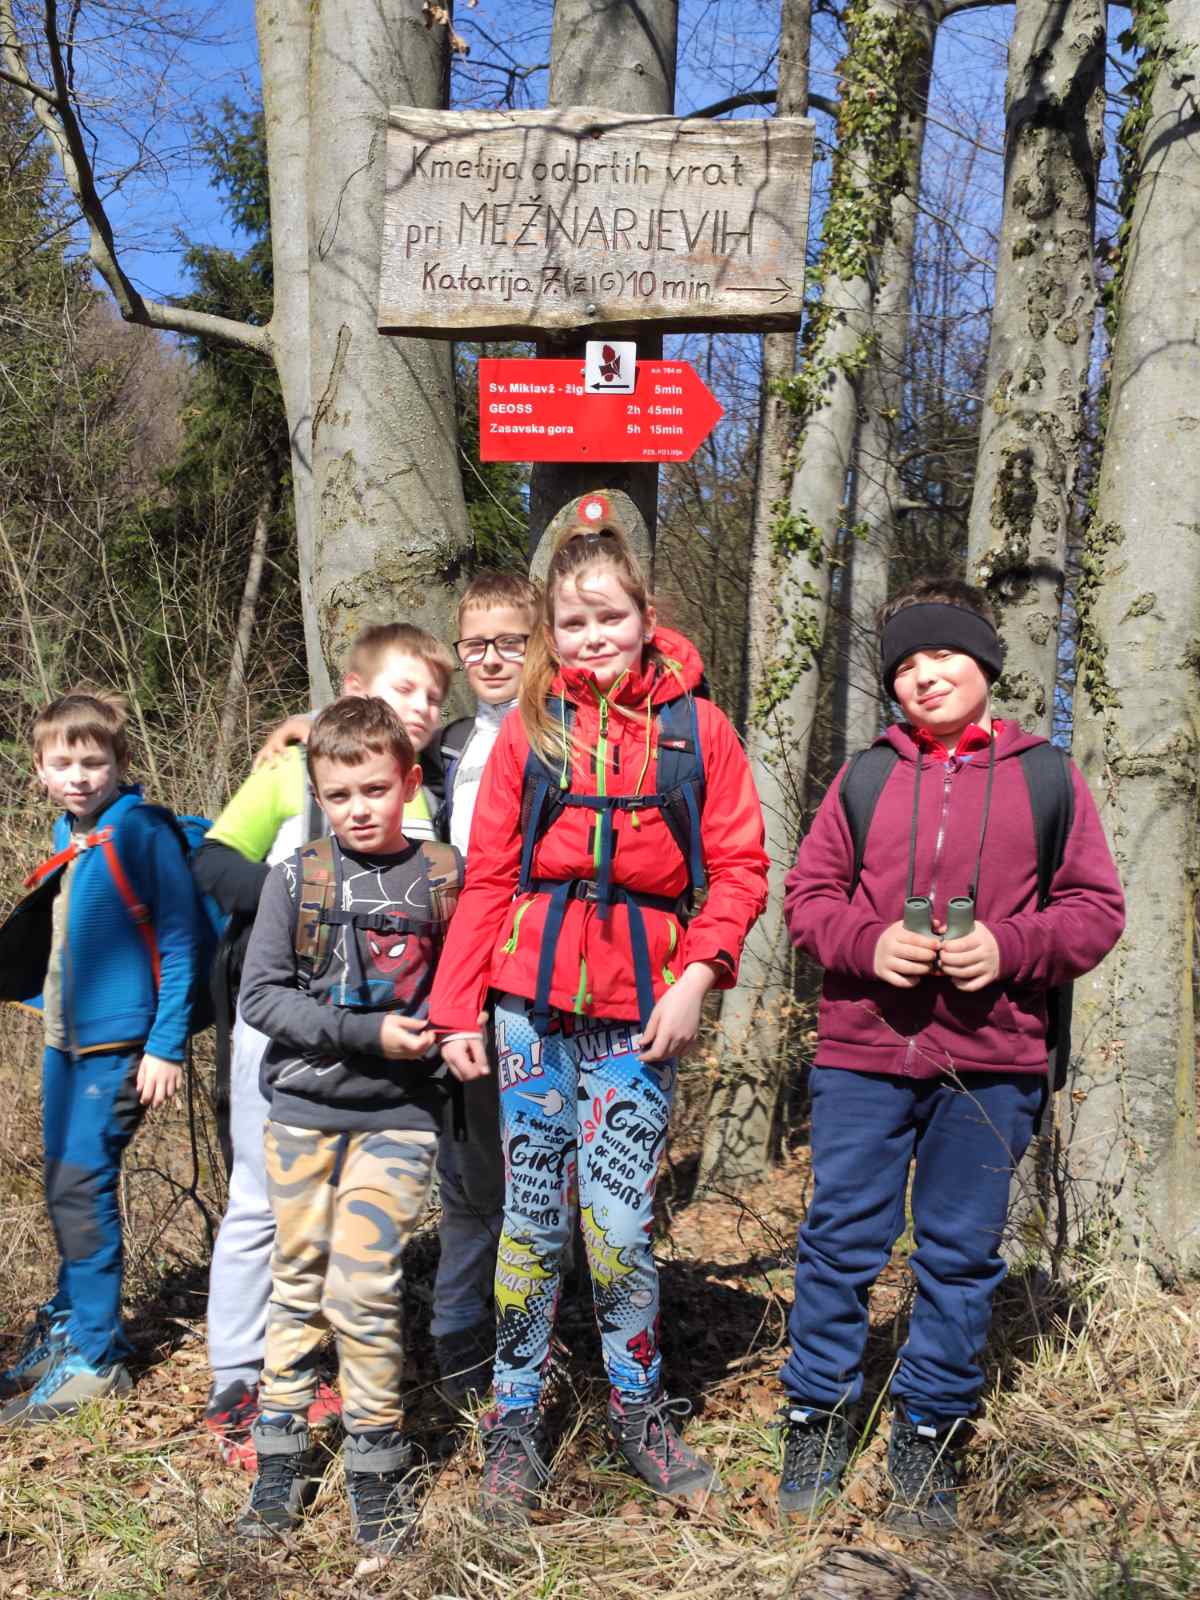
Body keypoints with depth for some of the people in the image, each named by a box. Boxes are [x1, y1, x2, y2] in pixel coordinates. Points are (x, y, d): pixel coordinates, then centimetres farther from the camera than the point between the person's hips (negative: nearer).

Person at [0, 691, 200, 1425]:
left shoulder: (144, 832, -13)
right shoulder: (68, 836, 10)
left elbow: (179, 942, -14)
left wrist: (166, 1046, -16)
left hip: (117, 1042, -7)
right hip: (65, 1039, 7)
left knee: (82, 1186, -6)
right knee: (67, 1186, 15)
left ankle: (95, 1358, 6)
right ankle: (67, 1323, 30)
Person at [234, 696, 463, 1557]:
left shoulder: (445, 879, -2)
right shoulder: (296, 878, -2)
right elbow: (262, 995, -7)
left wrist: (441, 1030, -12)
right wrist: (369, 1034, -15)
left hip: (399, 1110, -1)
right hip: (303, 1107, 2)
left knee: (363, 1289, -7)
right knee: (298, 1283, 11)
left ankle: (377, 1467, 12)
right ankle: (281, 1454, 26)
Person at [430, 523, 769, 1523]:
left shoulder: (696, 728, 5)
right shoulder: (530, 731, 8)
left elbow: (739, 867, 2)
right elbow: (488, 878, 6)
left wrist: (696, 977, -11)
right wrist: (457, 1010, 2)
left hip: (641, 1005, -1)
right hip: (532, 996, 1)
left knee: (620, 1221, 0)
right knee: (532, 1212, 7)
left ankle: (640, 1410, 23)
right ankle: (515, 1422, 21)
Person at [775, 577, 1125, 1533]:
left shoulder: (1046, 778, 5)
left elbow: (1097, 907, 4)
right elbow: (809, 895, 9)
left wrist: (1009, 946, -13)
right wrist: (869, 943, -11)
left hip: (992, 1066, 0)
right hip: (863, 1054, 1)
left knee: (961, 1255, 9)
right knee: (840, 1241, 6)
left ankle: (931, 1438, 24)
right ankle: (818, 1420, 22)